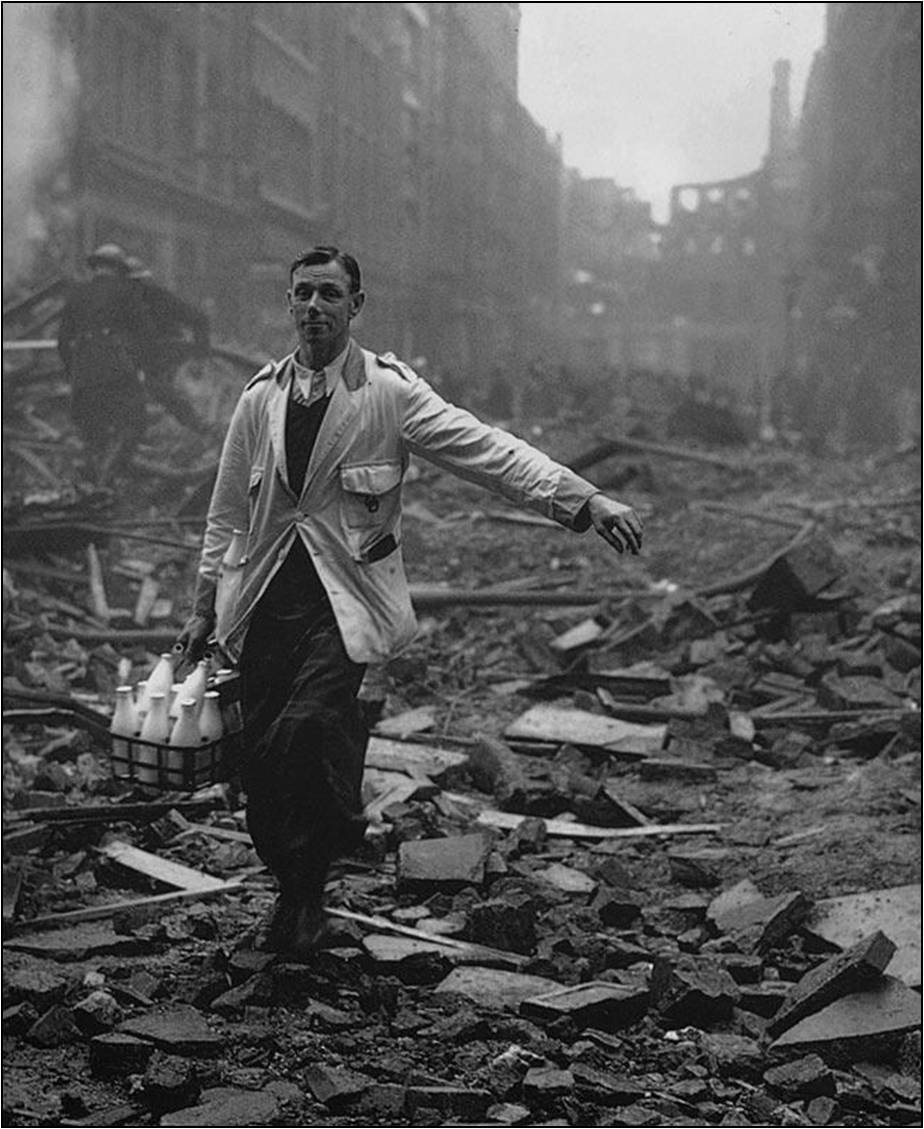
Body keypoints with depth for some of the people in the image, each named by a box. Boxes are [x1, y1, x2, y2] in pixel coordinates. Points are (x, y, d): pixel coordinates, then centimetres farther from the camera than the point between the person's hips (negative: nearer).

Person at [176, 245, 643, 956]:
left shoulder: (391, 392, -2)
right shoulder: (260, 399, 10)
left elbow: (488, 450, -10)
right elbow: (229, 511, 17)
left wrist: (585, 499, -21)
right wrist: (205, 606, 17)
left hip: (346, 594, -4)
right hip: (266, 596, 4)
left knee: (309, 724, -24)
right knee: (260, 756, 1)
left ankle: (313, 882, 5)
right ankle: (294, 891, 27)